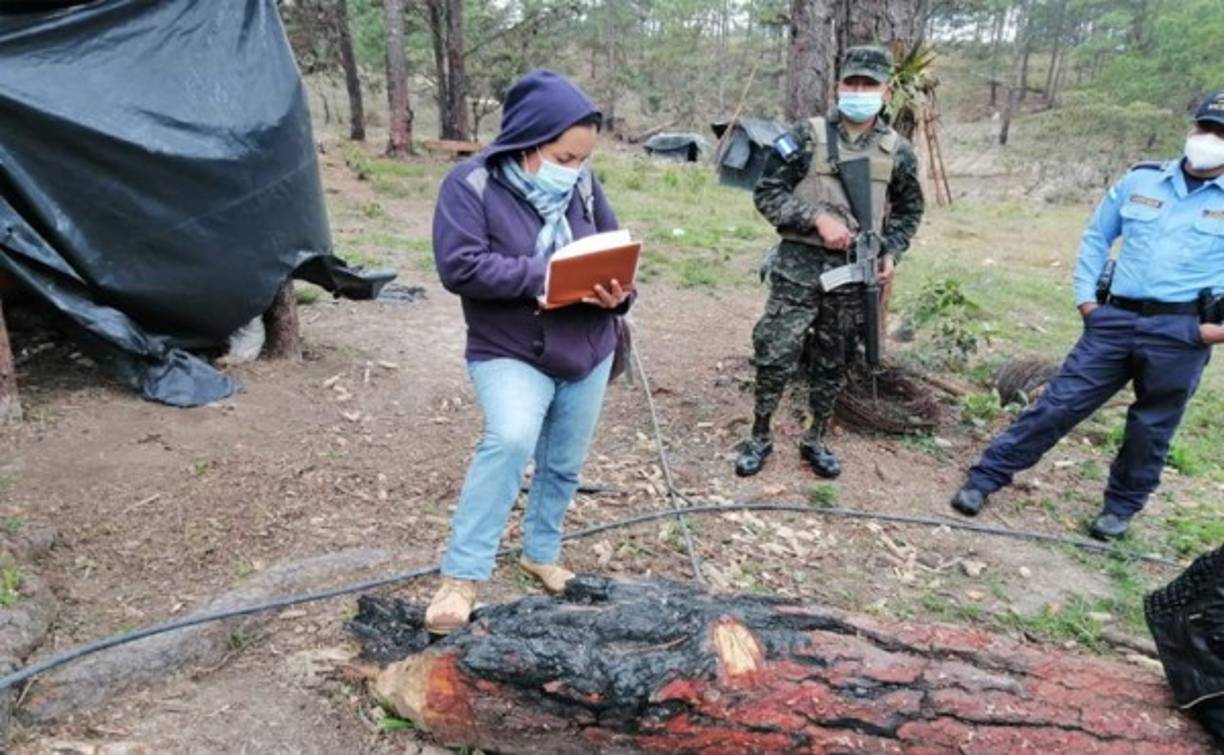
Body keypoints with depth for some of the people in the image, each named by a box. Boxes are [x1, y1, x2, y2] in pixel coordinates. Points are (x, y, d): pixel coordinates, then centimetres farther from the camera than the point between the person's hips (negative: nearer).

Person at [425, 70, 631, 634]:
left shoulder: (582, 183, -1)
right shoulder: (471, 184, -13)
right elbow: (459, 267, -23)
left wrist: (617, 290, -14)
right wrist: (541, 274, -28)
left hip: (587, 352, 5)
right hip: (509, 353, -5)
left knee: (564, 463, 14)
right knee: (511, 441, -28)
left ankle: (541, 553, 38)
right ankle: (462, 575, -15)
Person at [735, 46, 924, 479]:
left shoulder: (897, 151, 5)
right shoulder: (807, 137, -4)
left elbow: (908, 211, 17)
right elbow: (767, 193, -5)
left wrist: (891, 253, 1)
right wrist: (818, 218, -16)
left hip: (855, 272, 3)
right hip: (800, 265, -3)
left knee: (834, 362, 11)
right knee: (776, 354, -4)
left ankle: (817, 440, 27)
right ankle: (759, 438, 13)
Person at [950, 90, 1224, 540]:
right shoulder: (1139, 181, 8)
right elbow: (1096, 236, 16)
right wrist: (1084, 295, 7)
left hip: (1181, 331, -1)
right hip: (1115, 319, 1)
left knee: (1150, 429, 11)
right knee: (1059, 404, -1)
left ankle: (1121, 507, 31)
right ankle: (985, 477, 4)